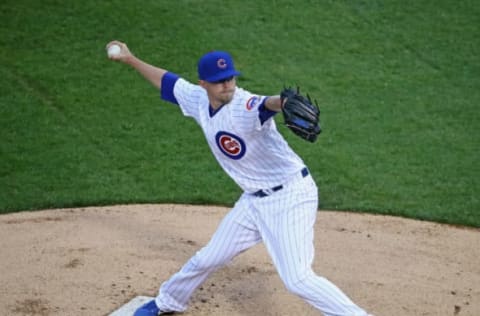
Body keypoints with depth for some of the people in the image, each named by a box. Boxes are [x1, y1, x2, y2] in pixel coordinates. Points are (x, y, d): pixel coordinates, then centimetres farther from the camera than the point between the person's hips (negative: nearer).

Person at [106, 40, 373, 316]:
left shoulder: (244, 107, -26)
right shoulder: (198, 100, -2)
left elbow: (266, 104, -51)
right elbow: (168, 82, 18)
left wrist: (286, 102, -73)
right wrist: (130, 59, 22)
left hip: (290, 196, -8)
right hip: (254, 200, 8)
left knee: (298, 279, -17)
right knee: (207, 259, 21)